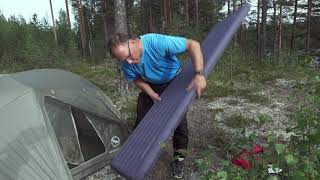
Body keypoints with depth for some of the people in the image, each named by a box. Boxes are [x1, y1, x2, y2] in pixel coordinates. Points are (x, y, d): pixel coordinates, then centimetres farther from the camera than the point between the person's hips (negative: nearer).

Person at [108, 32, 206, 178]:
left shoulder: (156, 42, -39)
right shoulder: (126, 63, -23)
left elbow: (193, 45, -35)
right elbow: (137, 79, -4)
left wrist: (199, 75, -45)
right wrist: (151, 94, -21)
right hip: (151, 86, 3)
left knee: (179, 120, -4)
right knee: (141, 119, 4)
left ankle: (178, 158, 17)